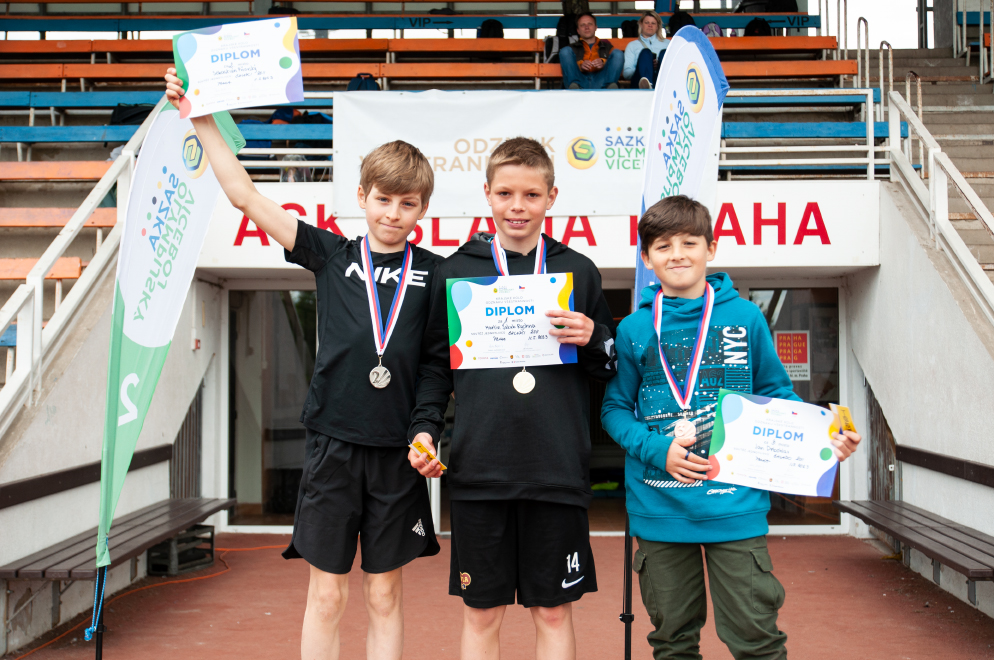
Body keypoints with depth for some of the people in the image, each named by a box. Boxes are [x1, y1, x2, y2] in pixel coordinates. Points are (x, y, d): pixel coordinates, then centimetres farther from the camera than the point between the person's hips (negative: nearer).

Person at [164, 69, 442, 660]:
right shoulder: (332, 254, 5)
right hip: (333, 443, 0)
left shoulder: (434, 272, 4)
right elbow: (245, 195, 4)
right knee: (326, 595, 7)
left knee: (385, 596, 10)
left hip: (398, 452, 0)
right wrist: (202, 119, 2)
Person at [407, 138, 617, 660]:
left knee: (554, 613, 9)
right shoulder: (456, 271, 7)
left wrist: (593, 340, -9)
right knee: (481, 614, 9)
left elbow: (612, 369, 12)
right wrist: (424, 427, -1)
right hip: (477, 471, 0)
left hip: (558, 472, 0)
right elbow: (434, 363, 12)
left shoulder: (579, 272, 8)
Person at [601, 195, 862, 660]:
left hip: (735, 505, -1)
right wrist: (657, 450, -12)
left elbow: (776, 396, 8)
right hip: (659, 510, 1)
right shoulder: (634, 330, 2)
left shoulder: (745, 317, 1)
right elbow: (615, 409, 5)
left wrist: (823, 436, -8)